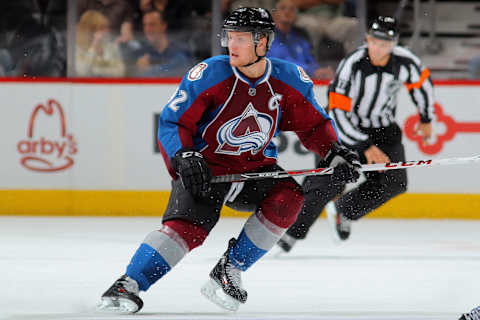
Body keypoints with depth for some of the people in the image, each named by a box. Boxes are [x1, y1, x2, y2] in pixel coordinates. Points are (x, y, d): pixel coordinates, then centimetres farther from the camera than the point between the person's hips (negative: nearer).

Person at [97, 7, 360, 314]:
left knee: (288, 197, -23)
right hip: (204, 167, -4)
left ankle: (229, 271, -12)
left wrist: (336, 151, -10)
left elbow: (314, 124, 6)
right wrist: (185, 158, -28)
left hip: (255, 168, 4)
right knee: (188, 225, -26)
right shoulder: (208, 75, -17)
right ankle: (129, 284, -23)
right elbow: (172, 122, -12)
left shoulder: (290, 80, -8)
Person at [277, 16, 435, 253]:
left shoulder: (404, 61, -15)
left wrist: (426, 119, 18)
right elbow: (338, 113, -28)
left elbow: (422, 82, 10)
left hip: (382, 127, 5)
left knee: (394, 183, -7)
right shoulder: (352, 65, -28)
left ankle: (342, 211, 15)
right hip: (346, 126, -5)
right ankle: (292, 230, -10)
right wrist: (365, 147, -30)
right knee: (330, 182, -20)